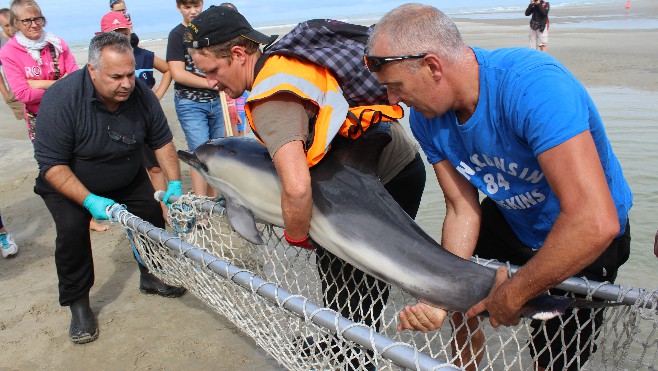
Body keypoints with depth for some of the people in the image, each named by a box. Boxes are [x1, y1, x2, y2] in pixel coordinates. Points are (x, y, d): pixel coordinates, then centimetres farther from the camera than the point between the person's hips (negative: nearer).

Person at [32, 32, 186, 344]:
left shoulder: (141, 94, -21)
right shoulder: (61, 99, -33)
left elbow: (162, 141, -7)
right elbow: (52, 164, -31)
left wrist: (174, 183, -17)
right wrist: (90, 201, -39)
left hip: (127, 179, 4)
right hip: (68, 183, -4)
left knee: (152, 214, -2)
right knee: (72, 230, -20)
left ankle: (150, 277, 23)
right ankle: (78, 304, -1)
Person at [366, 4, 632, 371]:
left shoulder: (532, 83, -39)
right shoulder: (426, 117, -16)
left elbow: (596, 223, -44)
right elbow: (462, 209, -12)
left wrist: (511, 295, -31)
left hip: (584, 240, -6)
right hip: (509, 217, 6)